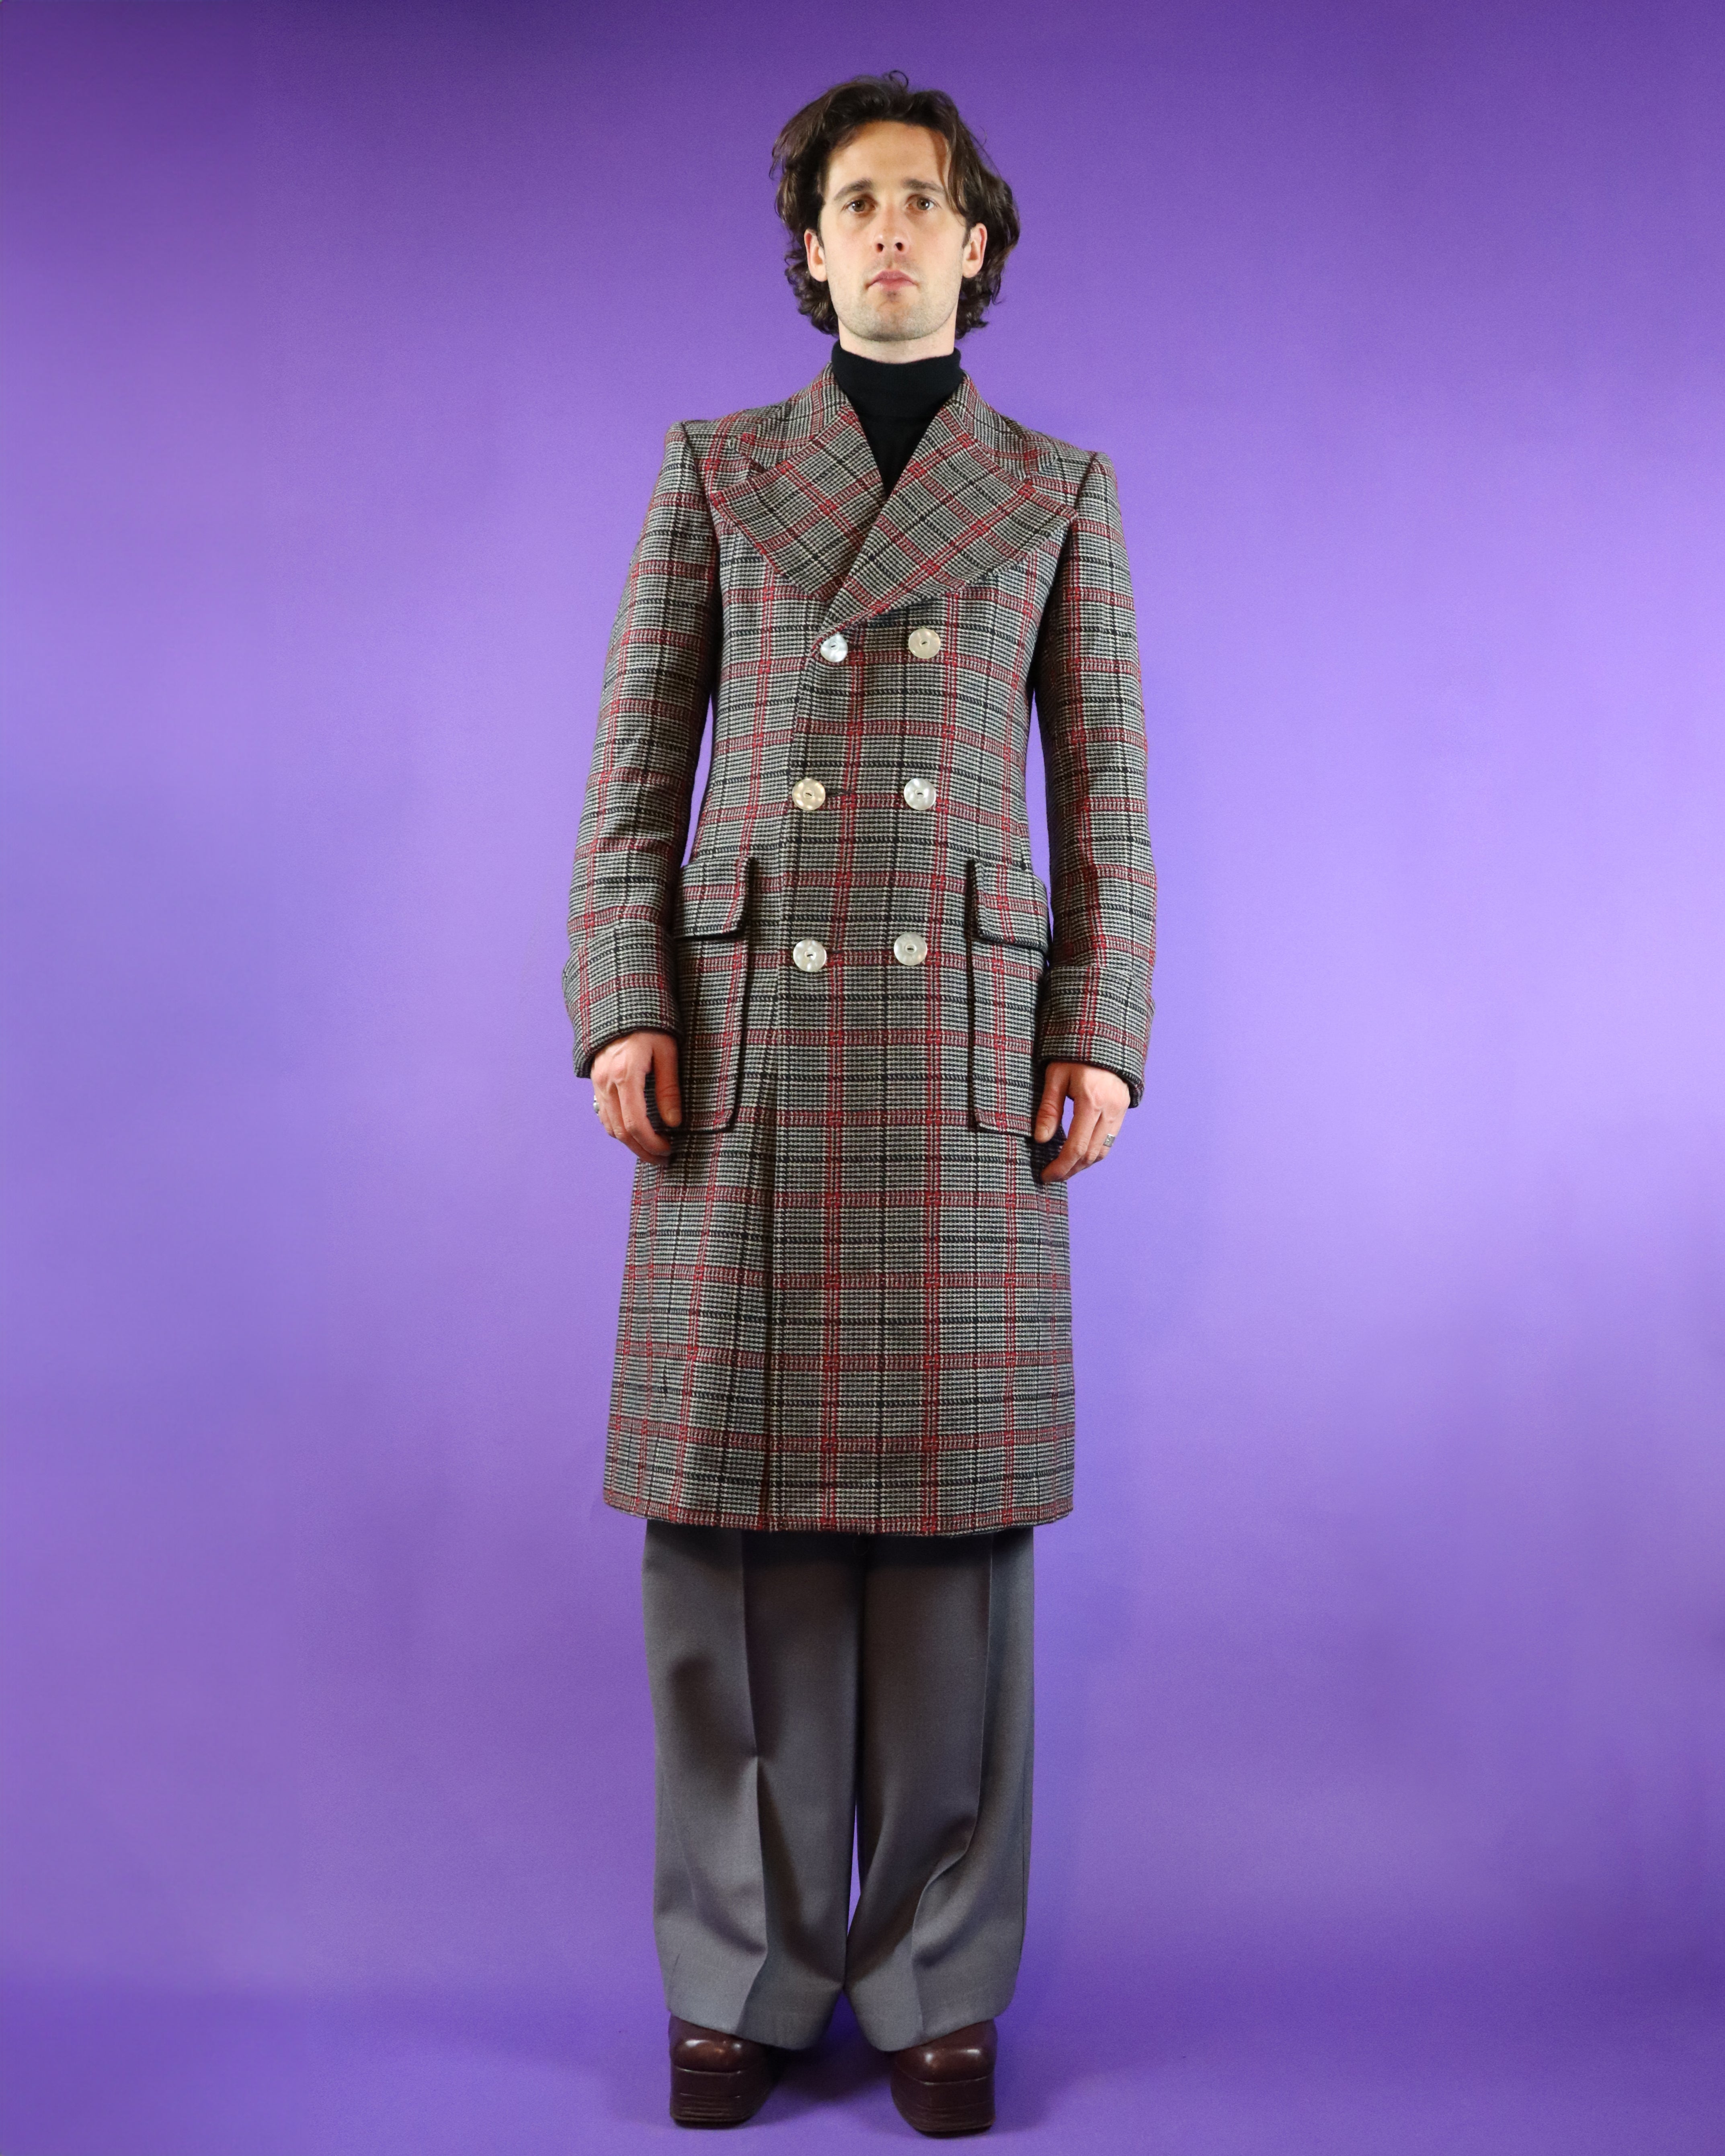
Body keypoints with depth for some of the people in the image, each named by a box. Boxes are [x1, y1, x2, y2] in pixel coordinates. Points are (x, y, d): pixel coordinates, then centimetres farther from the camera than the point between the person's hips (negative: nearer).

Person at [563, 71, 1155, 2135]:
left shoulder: (1060, 489, 12)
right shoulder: (713, 467, 12)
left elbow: (1105, 786, 8)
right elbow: (634, 765, 6)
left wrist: (1105, 1035, -4)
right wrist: (622, 1009, -6)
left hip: (966, 1042, 0)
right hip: (748, 1033, 1)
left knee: (950, 1502, 0)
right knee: (732, 1497, 0)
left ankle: (939, 1983, 16)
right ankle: (741, 1973, 16)